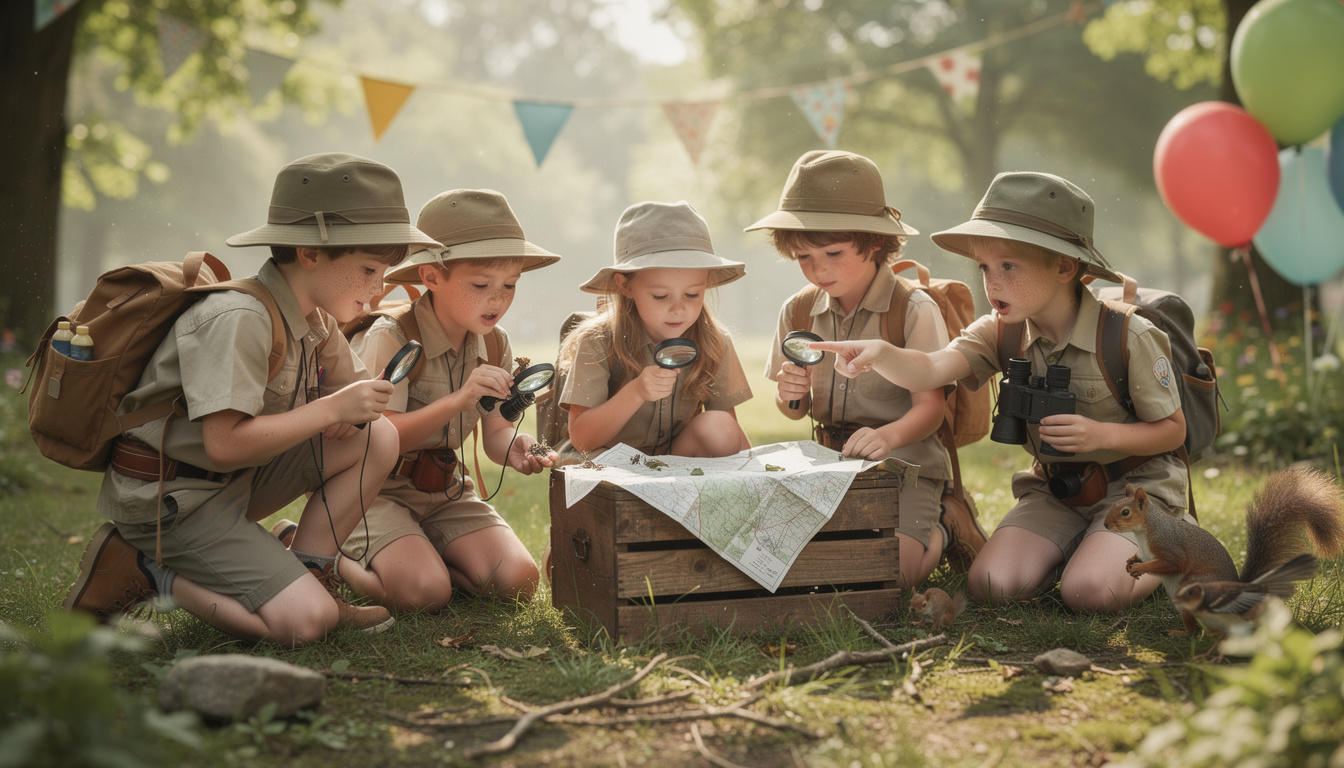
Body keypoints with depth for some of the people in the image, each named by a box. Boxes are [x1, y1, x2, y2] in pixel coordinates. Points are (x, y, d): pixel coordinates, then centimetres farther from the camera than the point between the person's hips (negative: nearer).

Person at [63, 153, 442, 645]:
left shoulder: (311, 318, 5)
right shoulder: (237, 320, -23)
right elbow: (224, 445, -29)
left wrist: (333, 343, -8)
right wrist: (331, 407, -24)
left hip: (237, 480, 9)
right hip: (171, 500, -9)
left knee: (377, 437, -2)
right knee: (305, 621, -21)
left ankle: (309, 576, 2)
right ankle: (140, 571, -5)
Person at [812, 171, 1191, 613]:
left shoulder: (1128, 336, -18)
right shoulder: (1002, 332, -7)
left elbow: (1173, 429, -9)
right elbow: (930, 370, -25)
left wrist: (1102, 434, -26)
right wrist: (879, 354, -46)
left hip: (1135, 487, -4)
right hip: (1054, 490, 4)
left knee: (1088, 591, -28)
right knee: (990, 584, -17)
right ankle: (1076, 546, 13)